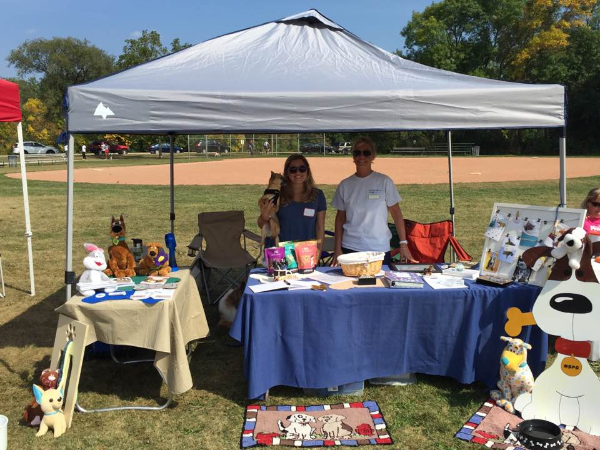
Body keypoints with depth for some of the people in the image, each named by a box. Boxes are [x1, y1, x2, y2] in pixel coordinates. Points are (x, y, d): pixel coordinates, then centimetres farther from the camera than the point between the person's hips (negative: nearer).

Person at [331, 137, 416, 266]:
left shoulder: (384, 181, -3)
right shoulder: (345, 185, 3)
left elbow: (396, 212, 0)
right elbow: (340, 217, 9)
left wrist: (403, 243, -4)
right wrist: (337, 249, 5)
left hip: (380, 249, -1)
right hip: (350, 248, 2)